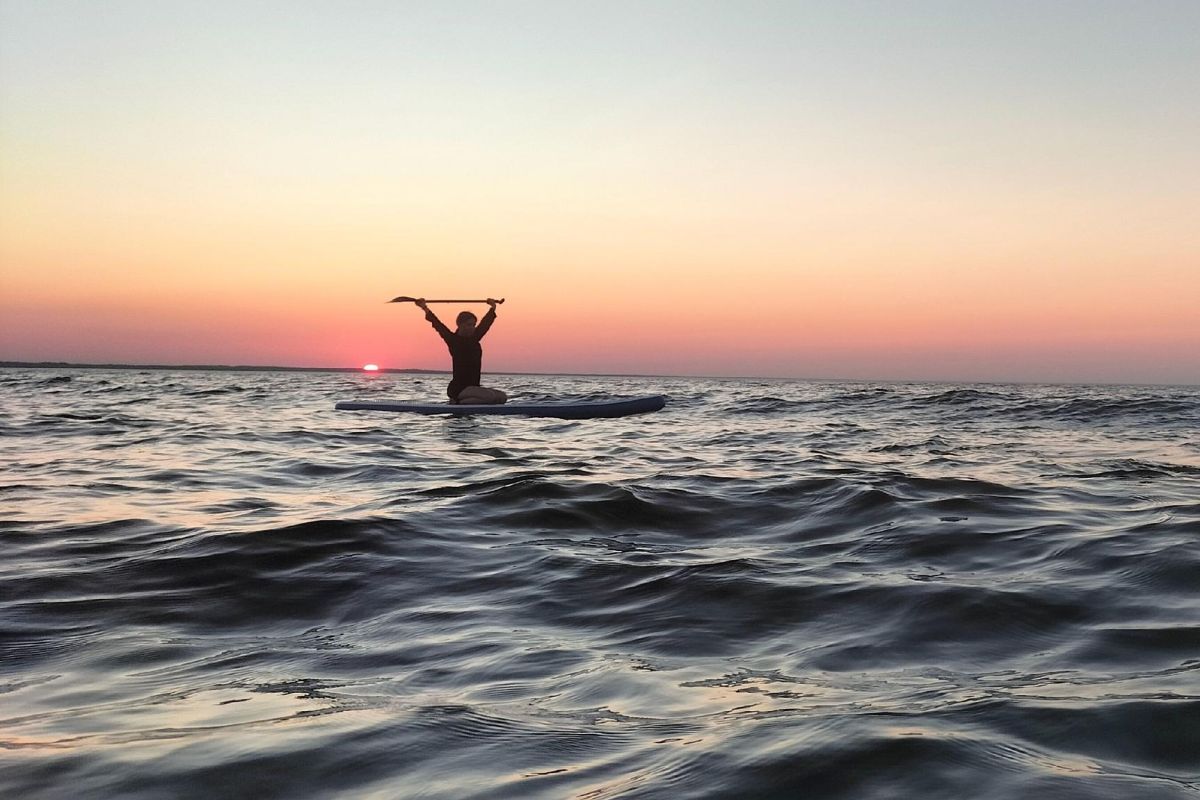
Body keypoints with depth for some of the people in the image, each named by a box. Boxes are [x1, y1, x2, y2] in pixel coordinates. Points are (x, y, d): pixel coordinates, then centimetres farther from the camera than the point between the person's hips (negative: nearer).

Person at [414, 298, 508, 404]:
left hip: (473, 387, 9)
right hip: (458, 389, -9)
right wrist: (426, 309, -27)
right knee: (491, 396, -27)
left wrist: (493, 307, 38)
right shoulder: (453, 340, -6)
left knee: (502, 397, 1)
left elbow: (485, 323, 26)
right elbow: (439, 326, -16)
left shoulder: (473, 339, 13)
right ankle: (458, 402, -10)